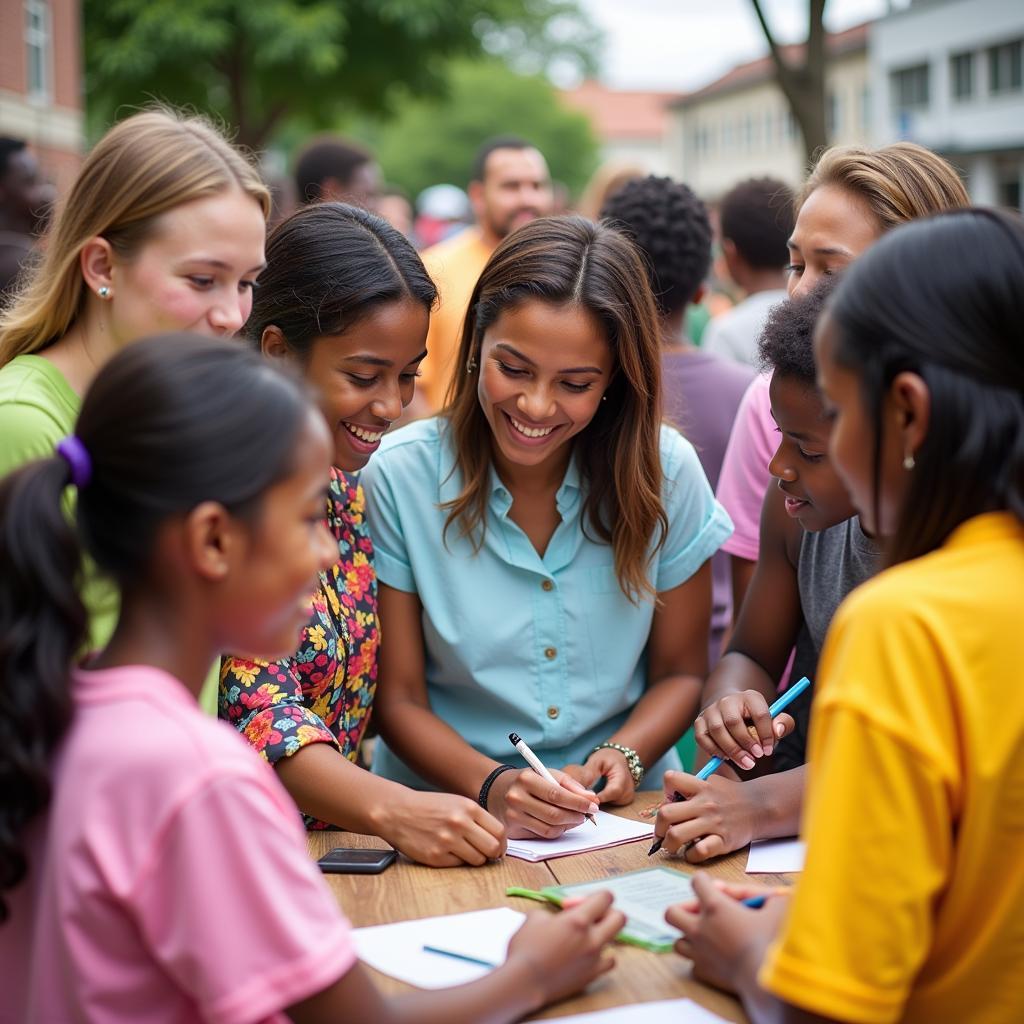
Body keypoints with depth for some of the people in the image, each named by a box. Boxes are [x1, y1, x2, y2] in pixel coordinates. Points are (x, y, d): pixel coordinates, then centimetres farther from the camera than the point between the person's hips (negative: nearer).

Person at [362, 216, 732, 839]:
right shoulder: (399, 477, -9)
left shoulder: (665, 474, -5)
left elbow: (681, 671, 7)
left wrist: (623, 757, -13)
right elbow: (399, 698, -5)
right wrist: (492, 785, -22)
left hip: (622, 811, 2)